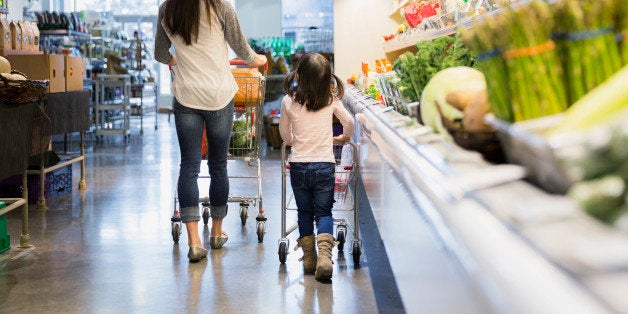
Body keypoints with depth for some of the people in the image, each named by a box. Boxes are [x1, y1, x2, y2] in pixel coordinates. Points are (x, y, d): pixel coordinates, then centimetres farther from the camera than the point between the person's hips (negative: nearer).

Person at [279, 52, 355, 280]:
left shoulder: (289, 102, -4)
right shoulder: (331, 100, -3)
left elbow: (285, 134, 9)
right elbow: (349, 123, 9)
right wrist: (343, 137, 30)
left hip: (298, 165, 0)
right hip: (325, 165, 0)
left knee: (304, 212, 15)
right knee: (324, 212, 7)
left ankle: (309, 257, 17)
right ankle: (325, 254, -11)